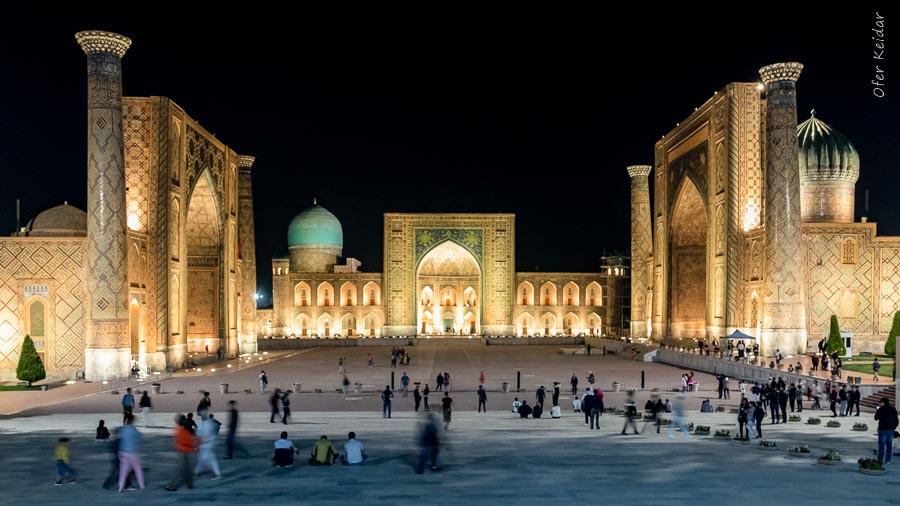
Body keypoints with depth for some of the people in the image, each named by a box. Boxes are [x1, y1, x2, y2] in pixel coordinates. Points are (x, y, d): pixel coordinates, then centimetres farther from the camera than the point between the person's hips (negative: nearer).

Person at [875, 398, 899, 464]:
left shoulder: (881, 409, -10)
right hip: (891, 429, 5)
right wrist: (894, 427, 20)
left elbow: (876, 418, 1)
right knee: (889, 445, 9)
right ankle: (888, 460, 11)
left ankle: (880, 459, 0)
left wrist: (876, 412, 18)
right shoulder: (893, 409, 7)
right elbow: (896, 420, 11)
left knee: (882, 445, 0)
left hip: (883, 429, -5)